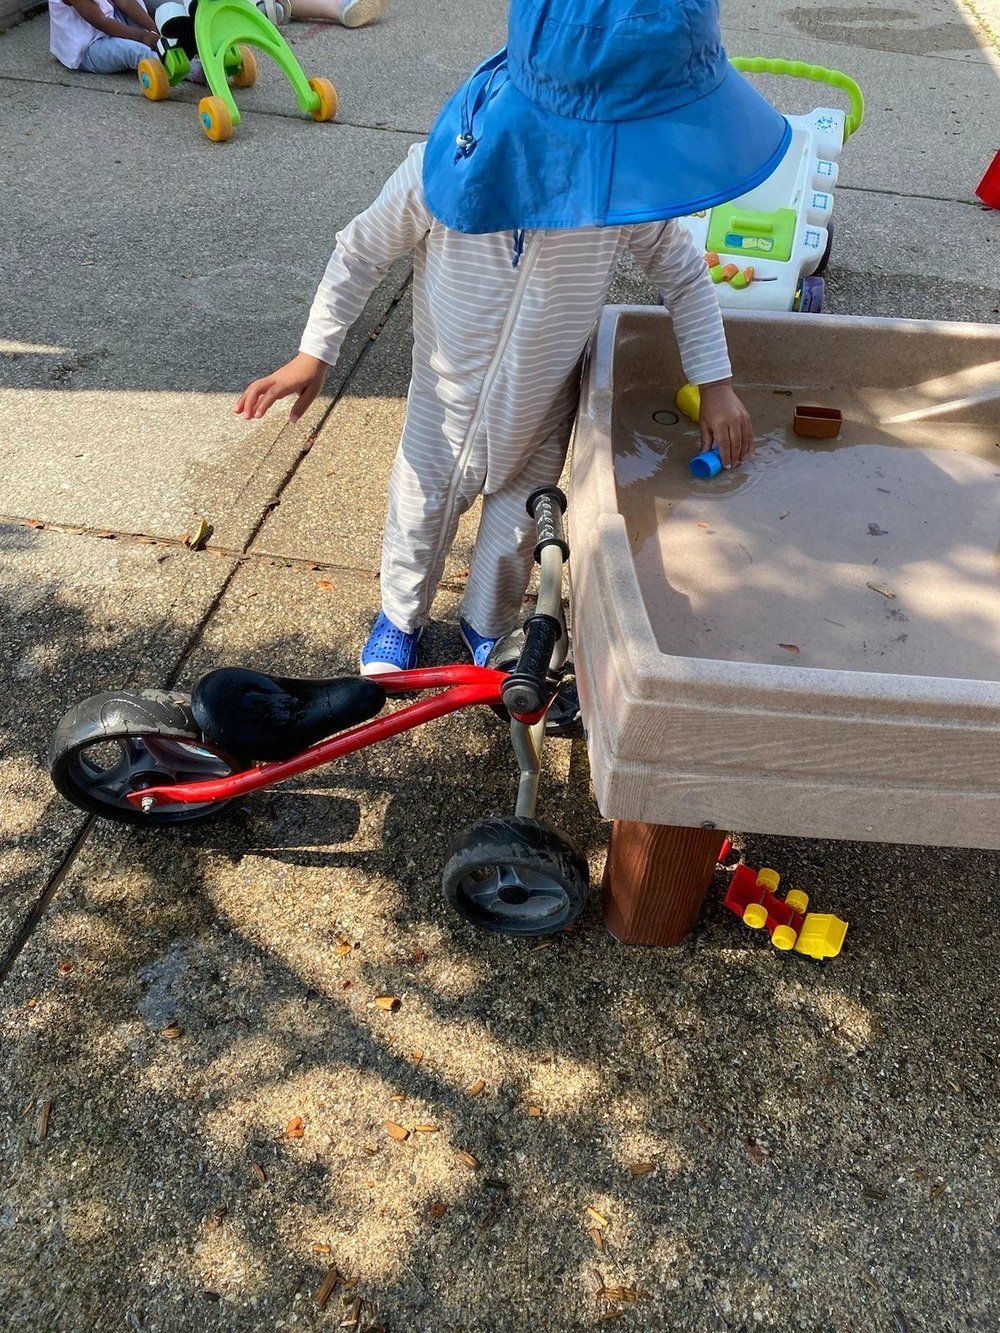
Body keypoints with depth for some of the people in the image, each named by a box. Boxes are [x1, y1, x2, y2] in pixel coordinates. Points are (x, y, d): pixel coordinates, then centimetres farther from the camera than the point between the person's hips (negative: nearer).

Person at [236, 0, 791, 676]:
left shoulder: (627, 190, -26)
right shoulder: (443, 172, -30)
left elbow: (686, 275, -8)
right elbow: (362, 251, -13)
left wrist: (716, 384, -11)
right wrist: (314, 353, -14)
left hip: (541, 409, 1)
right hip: (446, 399, -1)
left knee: (516, 525, 20)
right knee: (422, 510, 20)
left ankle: (488, 626, 49)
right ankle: (401, 617, 49)